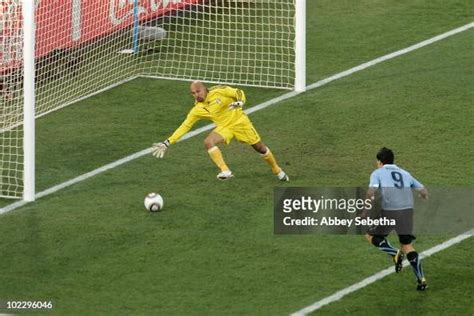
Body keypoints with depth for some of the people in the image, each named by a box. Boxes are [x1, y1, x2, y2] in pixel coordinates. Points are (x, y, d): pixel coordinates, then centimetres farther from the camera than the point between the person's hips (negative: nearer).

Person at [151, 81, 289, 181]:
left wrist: (239, 102, -37)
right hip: (224, 127, 2)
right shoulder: (197, 110, -10)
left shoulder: (218, 92, -19)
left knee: (259, 147, 6)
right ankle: (225, 171, -26)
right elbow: (184, 126, -7)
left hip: (239, 120, -2)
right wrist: (168, 142, -13)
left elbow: (239, 93, -13)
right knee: (208, 142, -25)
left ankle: (277, 170, 30)